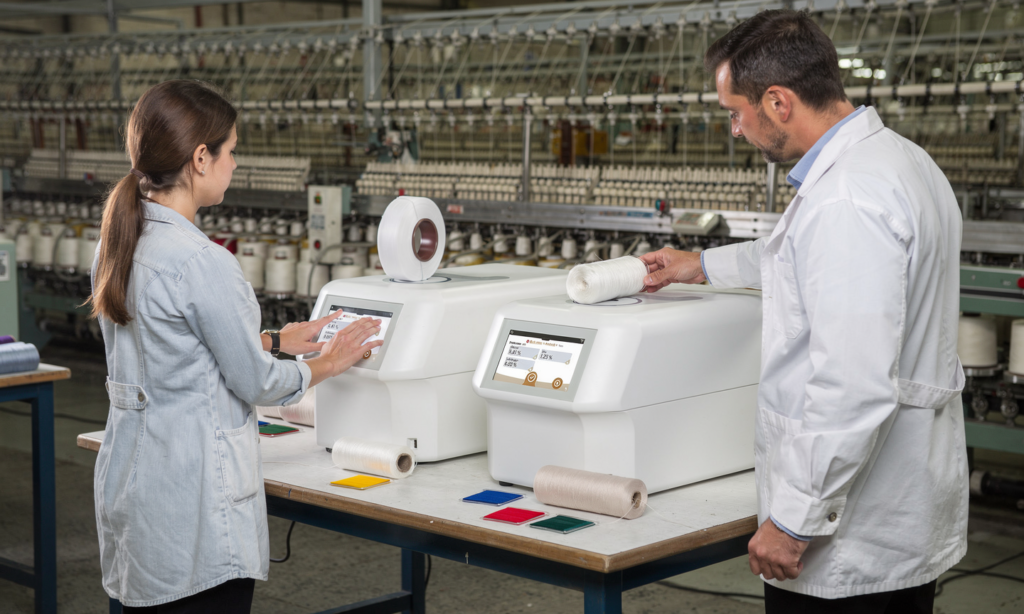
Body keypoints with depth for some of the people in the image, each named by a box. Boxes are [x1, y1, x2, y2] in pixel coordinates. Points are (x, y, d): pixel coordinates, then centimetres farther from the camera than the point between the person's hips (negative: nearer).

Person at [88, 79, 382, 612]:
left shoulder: (117, 242, 5)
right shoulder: (201, 262, -21)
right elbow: (257, 384, -13)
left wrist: (278, 340, 20)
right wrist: (329, 363, 5)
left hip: (128, 480, 9)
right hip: (193, 496, -9)